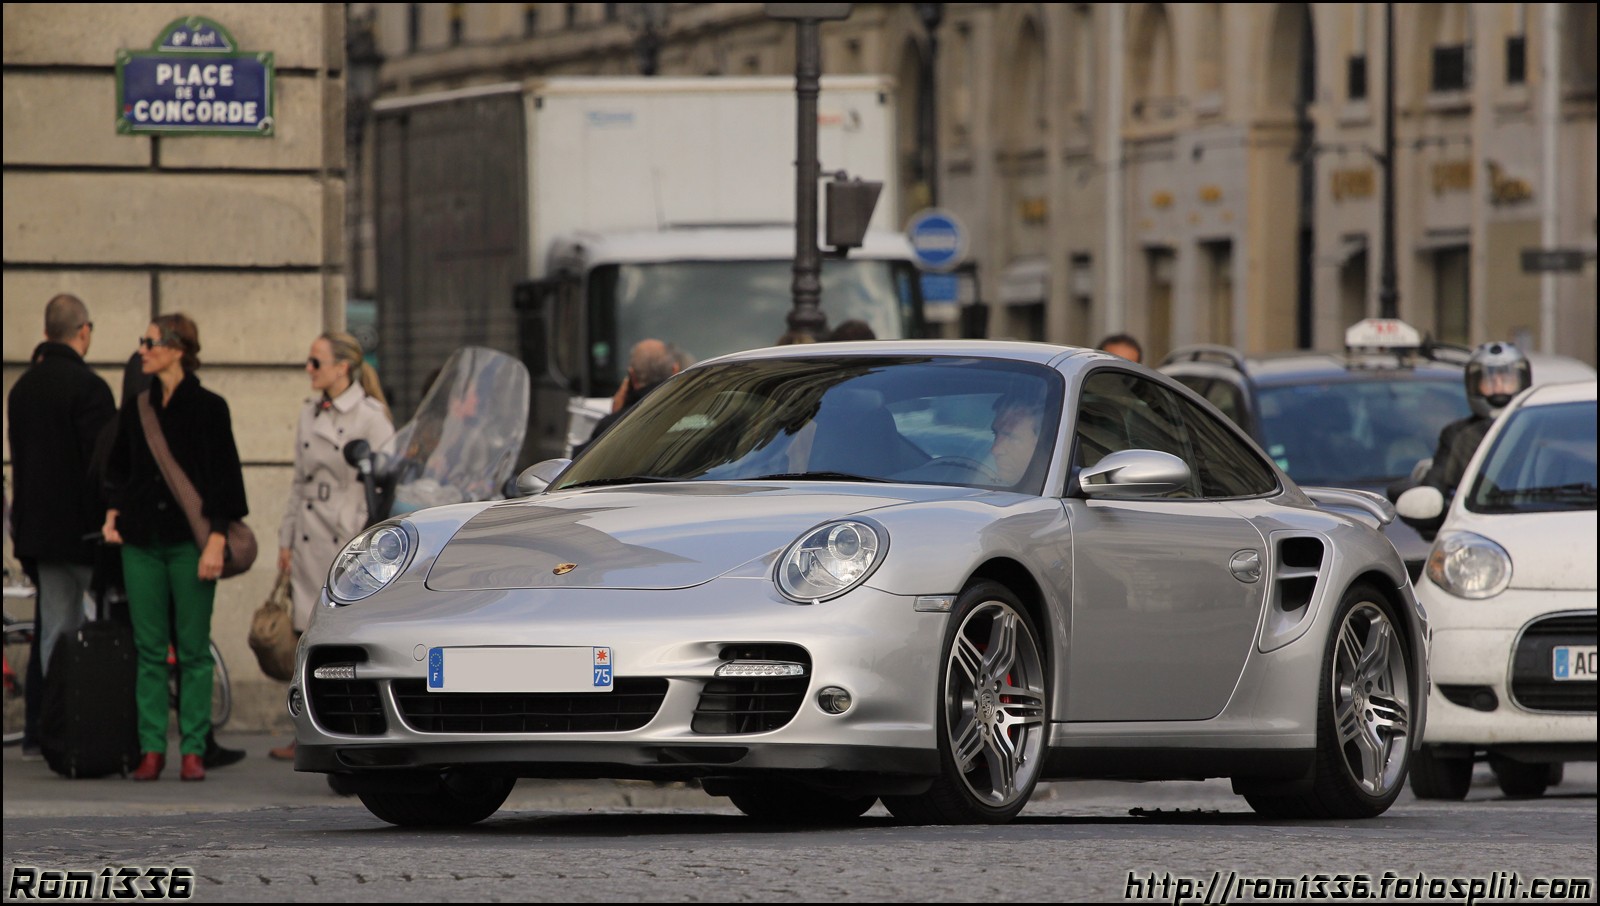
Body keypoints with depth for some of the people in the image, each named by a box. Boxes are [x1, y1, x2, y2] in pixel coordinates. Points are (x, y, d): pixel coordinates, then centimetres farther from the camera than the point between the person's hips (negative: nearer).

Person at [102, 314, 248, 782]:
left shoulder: (208, 408, -3)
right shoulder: (135, 409, 10)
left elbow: (225, 477, -5)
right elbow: (117, 469, 21)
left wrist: (216, 541, -12)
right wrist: (112, 514, 5)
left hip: (190, 541, -4)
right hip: (142, 541, 4)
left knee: (193, 650, -1)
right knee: (149, 650, 3)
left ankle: (193, 749, 2)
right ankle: (151, 748, 6)